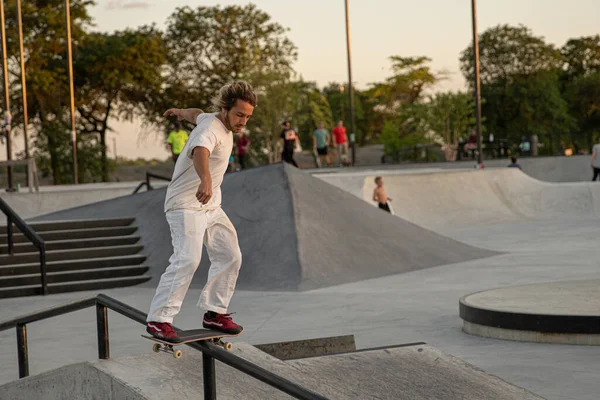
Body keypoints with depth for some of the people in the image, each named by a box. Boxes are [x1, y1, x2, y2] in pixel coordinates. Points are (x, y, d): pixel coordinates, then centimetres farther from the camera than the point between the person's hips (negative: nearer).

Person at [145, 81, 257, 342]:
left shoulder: (211, 119, 6)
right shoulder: (211, 130, -24)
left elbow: (196, 114, 30)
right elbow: (200, 153, -48)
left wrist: (180, 112, 52)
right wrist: (206, 179, -68)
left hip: (211, 207, 10)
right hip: (186, 206, -10)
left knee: (230, 256, 4)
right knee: (187, 259, -22)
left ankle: (214, 312, 14)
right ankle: (158, 319, -18)